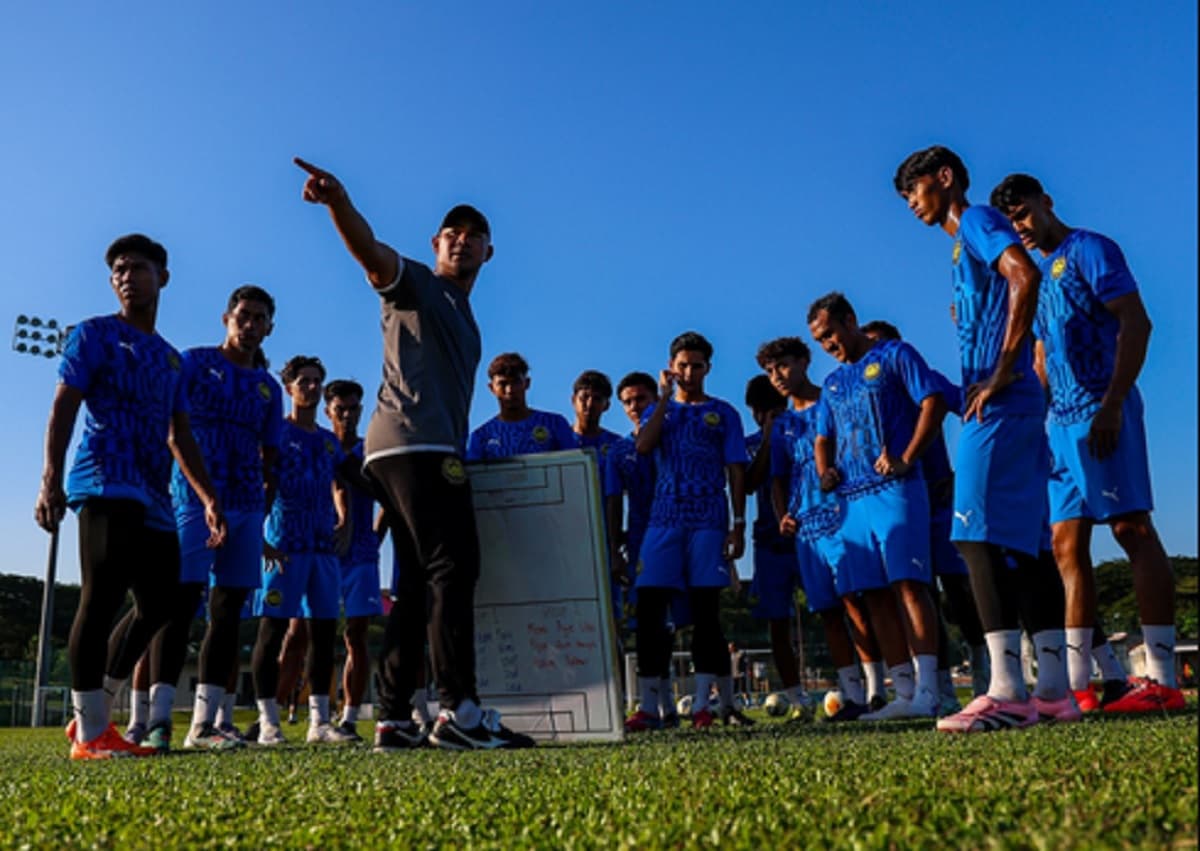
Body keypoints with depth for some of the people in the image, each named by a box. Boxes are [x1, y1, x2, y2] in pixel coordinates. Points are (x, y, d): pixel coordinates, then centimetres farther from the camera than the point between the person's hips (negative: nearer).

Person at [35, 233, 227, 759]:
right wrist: (51, 479, -17)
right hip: (107, 488, -7)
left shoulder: (172, 359, 23)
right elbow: (63, 407, -4)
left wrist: (209, 498, 15)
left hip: (155, 501, 7)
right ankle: (90, 734, -3)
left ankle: (92, 716, 19)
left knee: (155, 608, 6)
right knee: (102, 601, -11)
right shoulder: (96, 334, 5)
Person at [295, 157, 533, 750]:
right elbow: (370, 251, -15)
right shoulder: (414, 284, 7)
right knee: (454, 566, -17)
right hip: (414, 444, -9)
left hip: (436, 451, 9)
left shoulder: (466, 322, 30)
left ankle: (394, 719, 7)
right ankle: (458, 708, -20)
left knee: (419, 582, 5)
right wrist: (338, 203, -34)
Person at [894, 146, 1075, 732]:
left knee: (981, 538, -14)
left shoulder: (977, 220, -1)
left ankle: (1007, 692, -16)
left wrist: (1001, 373, -20)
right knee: (1020, 545, 7)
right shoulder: (965, 247, 26)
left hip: (1000, 405, -10)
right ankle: (1054, 690, 9)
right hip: (1014, 409, 10)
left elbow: (1025, 275, -19)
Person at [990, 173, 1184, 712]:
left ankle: (1162, 678, -7)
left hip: (1101, 412, -8)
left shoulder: (1089, 250, 0)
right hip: (1061, 421, 8)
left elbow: (1136, 322, -11)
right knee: (1066, 544, 4)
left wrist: (1112, 404, -19)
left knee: (1131, 528, -9)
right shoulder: (1038, 276, 22)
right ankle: (1077, 681, 7)